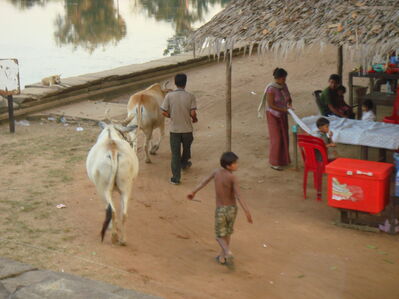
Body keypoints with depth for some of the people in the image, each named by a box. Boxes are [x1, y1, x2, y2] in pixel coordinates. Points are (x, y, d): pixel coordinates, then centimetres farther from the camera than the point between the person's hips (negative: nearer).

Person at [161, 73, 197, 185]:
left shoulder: (169, 96, -10)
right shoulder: (190, 96, -11)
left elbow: (164, 112, -8)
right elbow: (193, 113, -14)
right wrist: (194, 119, 8)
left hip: (174, 129, 0)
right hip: (187, 129, 0)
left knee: (175, 153, 5)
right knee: (187, 148, 28)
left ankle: (176, 178, 4)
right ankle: (184, 163, 53)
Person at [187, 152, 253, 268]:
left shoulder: (217, 172, -5)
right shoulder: (232, 177, -17)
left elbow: (204, 182, 10)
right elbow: (238, 196, -25)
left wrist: (194, 192, 25)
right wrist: (247, 212, -27)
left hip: (220, 209, 1)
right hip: (232, 208, -1)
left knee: (220, 236, 12)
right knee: (228, 233, 23)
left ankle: (228, 252, -15)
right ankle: (222, 257, 29)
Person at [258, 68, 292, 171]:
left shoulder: (284, 86, -1)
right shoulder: (271, 89, -22)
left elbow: (289, 98, 11)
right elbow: (270, 105, -22)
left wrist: (290, 104, -10)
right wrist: (284, 109, -24)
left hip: (283, 115, 7)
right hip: (273, 116, -7)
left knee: (284, 137, 13)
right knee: (276, 138, -4)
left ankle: (283, 158, 28)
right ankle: (274, 163, 6)